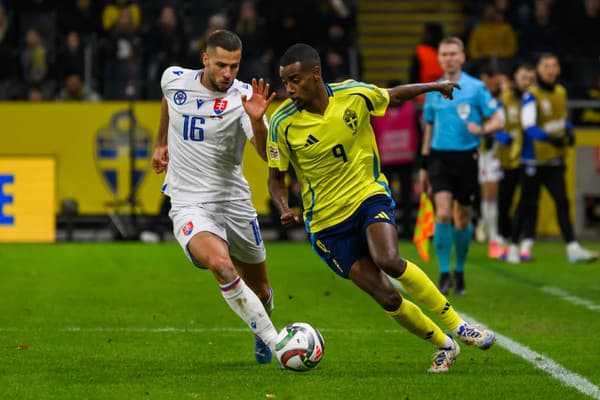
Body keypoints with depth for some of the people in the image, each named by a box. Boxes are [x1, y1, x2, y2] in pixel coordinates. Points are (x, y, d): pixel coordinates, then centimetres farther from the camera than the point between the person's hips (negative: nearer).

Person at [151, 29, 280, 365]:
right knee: (221, 264, -32)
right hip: (190, 205, -1)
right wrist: (161, 143, 30)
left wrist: (257, 120, -43)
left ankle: (262, 336, 49)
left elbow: (266, 154, -26)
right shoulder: (174, 80, -4)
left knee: (260, 291, 13)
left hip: (235, 204, 1)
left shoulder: (243, 96, -12)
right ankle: (275, 343, -27)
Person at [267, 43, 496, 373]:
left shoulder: (354, 95, -9)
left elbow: (393, 97, 14)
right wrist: (284, 209, -20)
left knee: (388, 260, -31)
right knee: (386, 297, -9)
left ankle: (457, 326, -15)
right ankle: (443, 346, 15)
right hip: (327, 220, 0)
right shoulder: (282, 122, -12)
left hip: (369, 196, 0)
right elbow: (276, 177, -1)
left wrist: (435, 86, 25)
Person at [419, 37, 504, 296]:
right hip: (439, 157, 2)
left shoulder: (476, 88, 0)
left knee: (463, 219, 6)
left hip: (466, 158, -2)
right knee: (443, 214, -15)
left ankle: (459, 272, 24)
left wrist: (481, 130, -23)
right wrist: (423, 167, 17)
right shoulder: (433, 91, 10)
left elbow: (497, 121, -1)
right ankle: (444, 274, -10)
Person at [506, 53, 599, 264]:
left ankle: (573, 249, -7)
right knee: (527, 205, 1)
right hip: (534, 159, -6)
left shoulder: (561, 92, 10)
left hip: (555, 159, 6)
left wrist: (568, 131, 5)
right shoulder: (531, 96, -13)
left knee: (562, 203, -2)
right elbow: (528, 126, -24)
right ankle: (513, 247, 15)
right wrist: (549, 138, -39)